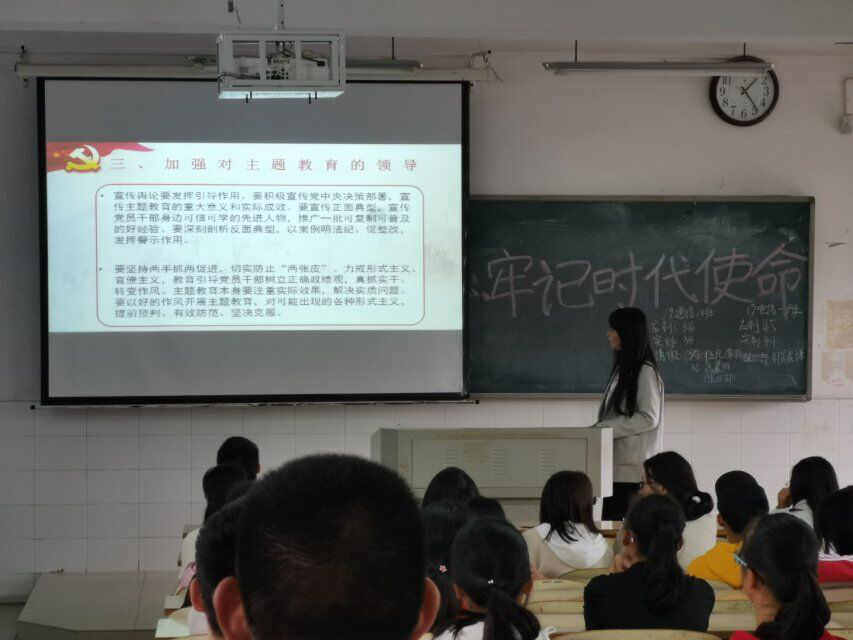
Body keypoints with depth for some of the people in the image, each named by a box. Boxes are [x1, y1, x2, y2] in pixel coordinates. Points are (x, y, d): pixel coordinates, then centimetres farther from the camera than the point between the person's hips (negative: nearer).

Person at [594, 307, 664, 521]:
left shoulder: (645, 371, -10)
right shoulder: (622, 369, 16)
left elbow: (649, 419, -15)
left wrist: (605, 428, -15)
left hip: (634, 466, -9)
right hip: (615, 463, 9)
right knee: (608, 519, 6)